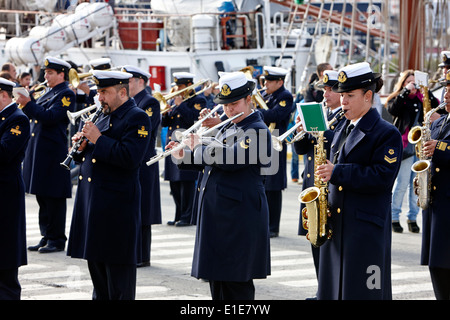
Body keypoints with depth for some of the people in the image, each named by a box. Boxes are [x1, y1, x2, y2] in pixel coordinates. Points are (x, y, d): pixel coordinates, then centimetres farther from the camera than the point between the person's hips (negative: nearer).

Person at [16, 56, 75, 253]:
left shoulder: (66, 95, -10)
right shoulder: (47, 93, 18)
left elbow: (50, 117, -21)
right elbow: (37, 116, 19)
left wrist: (28, 104, -21)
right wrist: (27, 102, 6)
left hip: (53, 153, -9)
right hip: (38, 152, 9)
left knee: (54, 197, -4)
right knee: (42, 196, 12)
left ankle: (57, 240, 2)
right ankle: (46, 237, 19)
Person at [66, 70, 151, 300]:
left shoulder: (137, 118, -9)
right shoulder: (104, 117, 18)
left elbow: (130, 157, -23)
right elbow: (89, 157, 23)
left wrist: (98, 139, -19)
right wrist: (82, 146, 1)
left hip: (117, 206, -9)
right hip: (92, 203, 9)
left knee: (117, 262, -4)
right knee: (95, 258, 14)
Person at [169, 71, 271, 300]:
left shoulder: (257, 130, -12)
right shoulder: (227, 129, 16)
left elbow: (232, 160, -26)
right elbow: (214, 162, 24)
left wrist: (199, 148, -12)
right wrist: (185, 157, 6)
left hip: (240, 216, -9)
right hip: (216, 214, 9)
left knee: (236, 282, -5)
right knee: (216, 277, 13)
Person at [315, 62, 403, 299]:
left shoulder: (387, 134, -7)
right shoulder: (342, 131, 16)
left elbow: (382, 178, -18)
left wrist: (337, 173, -21)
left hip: (366, 228, -7)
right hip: (335, 225, 7)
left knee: (363, 292, -5)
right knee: (333, 289, 9)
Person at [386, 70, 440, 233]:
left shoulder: (421, 98, 13)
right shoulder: (397, 99, 5)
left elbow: (437, 107, 0)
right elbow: (393, 109, -16)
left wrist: (426, 91, -8)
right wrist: (406, 91, -16)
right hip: (406, 144, -3)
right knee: (402, 183, -4)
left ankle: (412, 218, 12)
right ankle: (394, 217, 6)